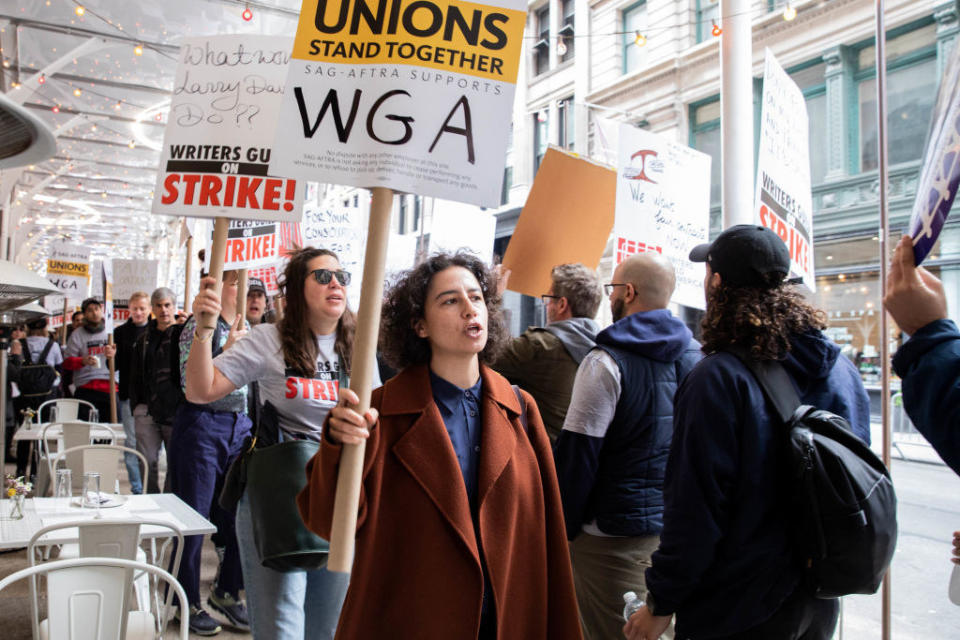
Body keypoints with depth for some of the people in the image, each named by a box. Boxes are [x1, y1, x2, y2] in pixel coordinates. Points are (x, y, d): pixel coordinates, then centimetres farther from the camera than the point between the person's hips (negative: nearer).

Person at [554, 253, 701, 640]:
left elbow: (577, 455, -15)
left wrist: (562, 528, -6)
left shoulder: (607, 362, -15)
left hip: (618, 535, -7)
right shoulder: (696, 356, 6)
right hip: (680, 530, 7)